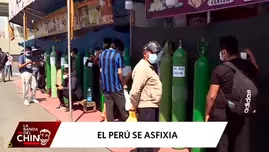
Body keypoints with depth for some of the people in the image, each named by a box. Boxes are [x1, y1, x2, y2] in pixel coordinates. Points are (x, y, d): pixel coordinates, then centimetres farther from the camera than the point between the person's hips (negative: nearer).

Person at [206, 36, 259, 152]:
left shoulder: (220, 69, -14)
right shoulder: (248, 66, -1)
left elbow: (211, 96, -14)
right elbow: (256, 73, 25)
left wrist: (207, 113, -2)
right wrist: (251, 57, 35)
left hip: (221, 114, -4)